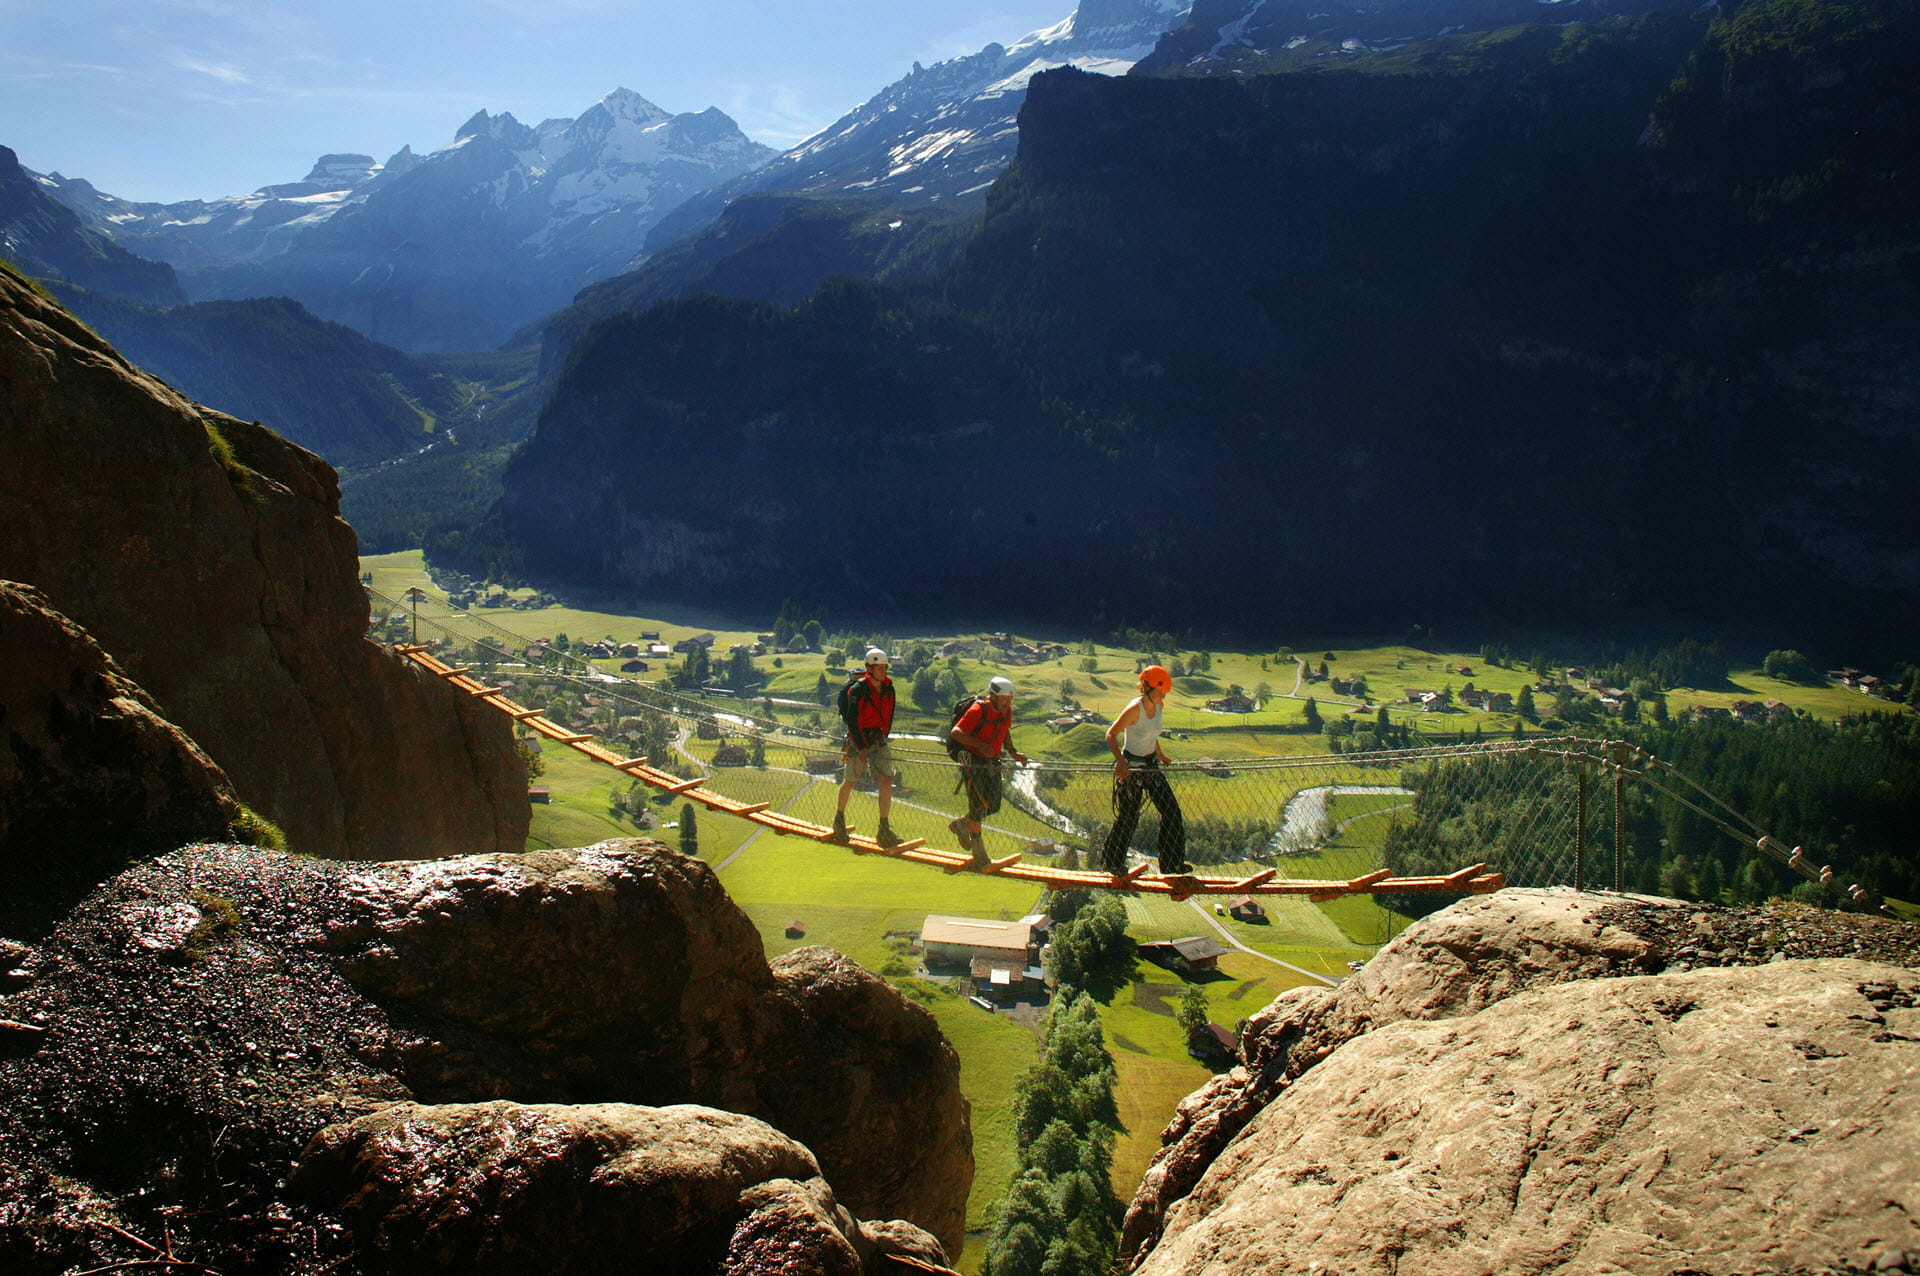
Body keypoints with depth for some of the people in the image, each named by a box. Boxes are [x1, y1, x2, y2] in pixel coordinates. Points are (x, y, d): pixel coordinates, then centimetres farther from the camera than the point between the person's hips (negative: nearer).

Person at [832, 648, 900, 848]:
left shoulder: (888, 689, 3)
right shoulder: (858, 689, -15)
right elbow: (852, 720, -16)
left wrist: (883, 738, 8)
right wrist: (861, 747, -18)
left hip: (879, 740, 5)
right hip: (858, 739, -5)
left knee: (886, 781, -6)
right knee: (851, 781, 5)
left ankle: (884, 829, -1)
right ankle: (839, 818, 30)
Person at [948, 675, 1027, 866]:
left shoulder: (1007, 711, 2)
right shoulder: (978, 710, -21)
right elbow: (956, 732, -24)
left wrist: (1012, 752, 7)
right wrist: (980, 745, -32)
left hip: (992, 762, 7)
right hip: (972, 761, -7)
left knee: (994, 805, 6)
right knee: (979, 802, -10)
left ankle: (962, 823, 31)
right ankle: (976, 843, 8)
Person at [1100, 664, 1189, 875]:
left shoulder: (1159, 706, 0)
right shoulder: (1135, 708, -22)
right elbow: (1111, 734, -21)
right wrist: (1120, 761, -33)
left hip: (1151, 765, 7)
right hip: (1131, 767, -7)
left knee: (1171, 810, 2)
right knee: (1128, 816, 1)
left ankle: (1173, 864, 11)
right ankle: (1111, 861, 23)